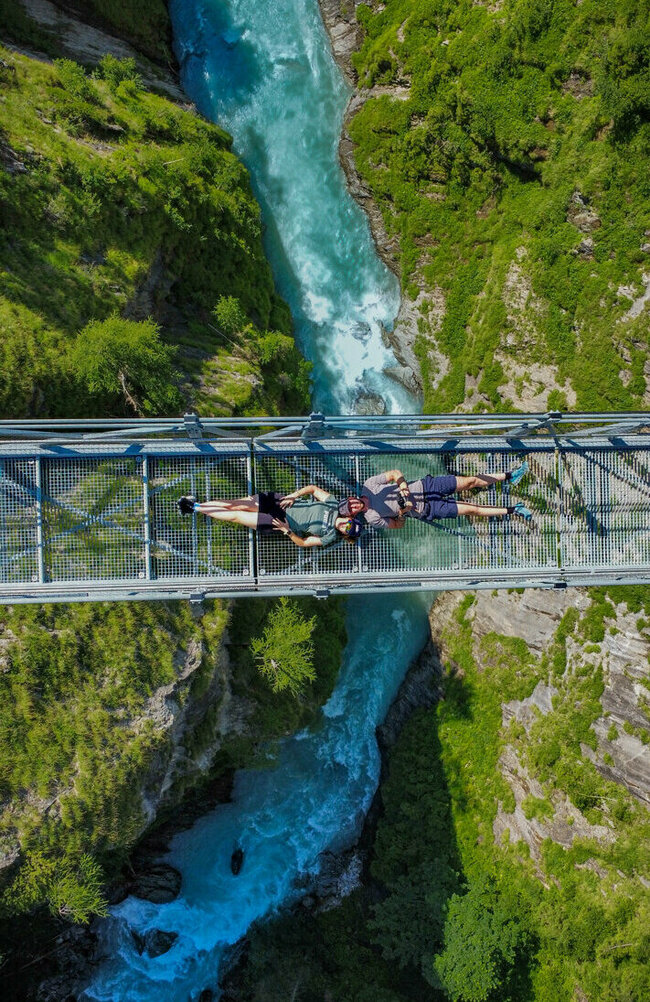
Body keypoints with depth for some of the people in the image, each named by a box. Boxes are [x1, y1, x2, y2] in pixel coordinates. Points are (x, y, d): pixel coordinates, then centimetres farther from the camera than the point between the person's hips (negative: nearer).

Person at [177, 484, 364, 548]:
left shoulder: (329, 537, -11)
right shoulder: (333, 504, -3)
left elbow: (303, 543, -9)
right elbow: (313, 488, 3)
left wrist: (288, 531, -21)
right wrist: (294, 495, -8)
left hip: (278, 523, -4)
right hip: (278, 502, 4)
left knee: (235, 516, -7)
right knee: (236, 504, -5)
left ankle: (196, 508, 5)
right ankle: (196, 504, 7)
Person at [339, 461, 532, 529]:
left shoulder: (369, 485, -5)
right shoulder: (372, 518, -12)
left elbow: (395, 473, -9)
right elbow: (398, 525, -3)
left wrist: (402, 483, -29)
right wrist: (402, 512, -23)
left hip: (421, 486, 3)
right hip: (423, 509, -3)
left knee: (470, 481, -2)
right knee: (471, 509, -9)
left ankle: (509, 477, 15)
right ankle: (511, 510, 5)